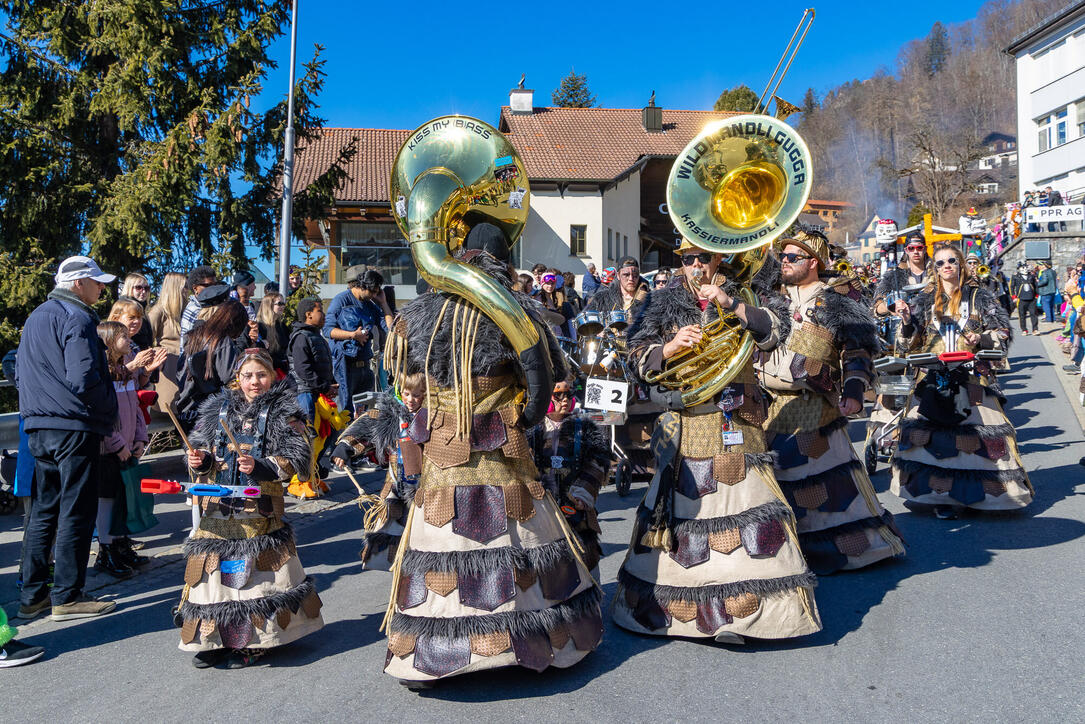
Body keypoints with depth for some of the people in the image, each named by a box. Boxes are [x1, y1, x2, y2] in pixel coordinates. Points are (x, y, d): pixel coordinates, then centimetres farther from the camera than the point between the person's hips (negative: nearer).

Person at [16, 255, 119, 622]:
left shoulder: (35, 317, 18)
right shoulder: (76, 318, -13)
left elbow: (24, 372, 23)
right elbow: (84, 378, -22)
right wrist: (106, 409, -7)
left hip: (39, 427, 9)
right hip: (73, 427, -9)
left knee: (43, 509, 14)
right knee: (76, 511, -2)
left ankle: (32, 595, 19)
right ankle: (67, 596, 4)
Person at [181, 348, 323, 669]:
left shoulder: (283, 413, -1)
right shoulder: (217, 409, 12)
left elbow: (295, 459, -7)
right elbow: (202, 447, 18)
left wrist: (260, 466, -20)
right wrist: (200, 461, -4)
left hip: (258, 509, -4)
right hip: (217, 509, 4)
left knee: (253, 575, -1)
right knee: (216, 571, 7)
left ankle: (249, 641, 13)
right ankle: (214, 639, 22)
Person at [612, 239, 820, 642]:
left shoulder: (741, 298, 9)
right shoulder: (664, 305, 11)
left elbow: (771, 333, -7)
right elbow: (640, 359, 7)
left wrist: (731, 305, -17)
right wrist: (671, 347, -11)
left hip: (734, 423, -1)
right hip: (684, 424, 2)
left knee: (740, 497, -8)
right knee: (680, 501, 3)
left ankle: (743, 601, -2)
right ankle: (678, 599, 16)